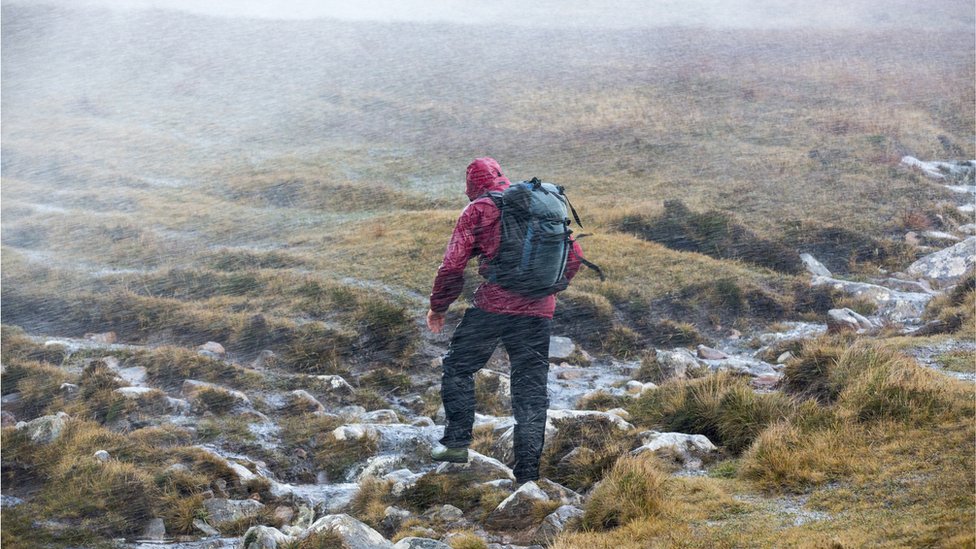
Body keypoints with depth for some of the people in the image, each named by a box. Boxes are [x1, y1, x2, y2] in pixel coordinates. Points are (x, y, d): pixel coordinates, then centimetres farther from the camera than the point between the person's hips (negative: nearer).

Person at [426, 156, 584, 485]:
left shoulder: (478, 210, 1)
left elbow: (453, 264, -4)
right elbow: (574, 255, 17)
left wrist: (438, 306, 9)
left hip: (493, 306, -4)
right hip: (538, 311, 4)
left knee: (458, 368, 16)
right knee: (531, 389, 8)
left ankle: (457, 442, 9)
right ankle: (527, 473, 8)